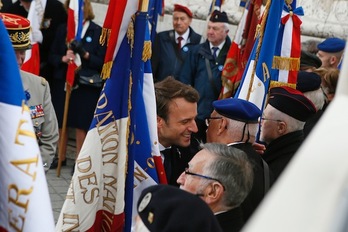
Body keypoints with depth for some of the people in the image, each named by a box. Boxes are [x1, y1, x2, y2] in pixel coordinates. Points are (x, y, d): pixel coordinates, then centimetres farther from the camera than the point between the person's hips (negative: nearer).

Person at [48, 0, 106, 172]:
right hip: (62, 82, 4)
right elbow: (51, 56, 8)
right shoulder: (62, 29, 7)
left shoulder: (98, 32, -3)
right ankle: (61, 157, 26)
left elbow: (102, 62, -5)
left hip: (87, 85, -3)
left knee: (82, 124, 0)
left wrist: (85, 54, -20)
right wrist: (63, 58, -13)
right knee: (60, 123, 10)